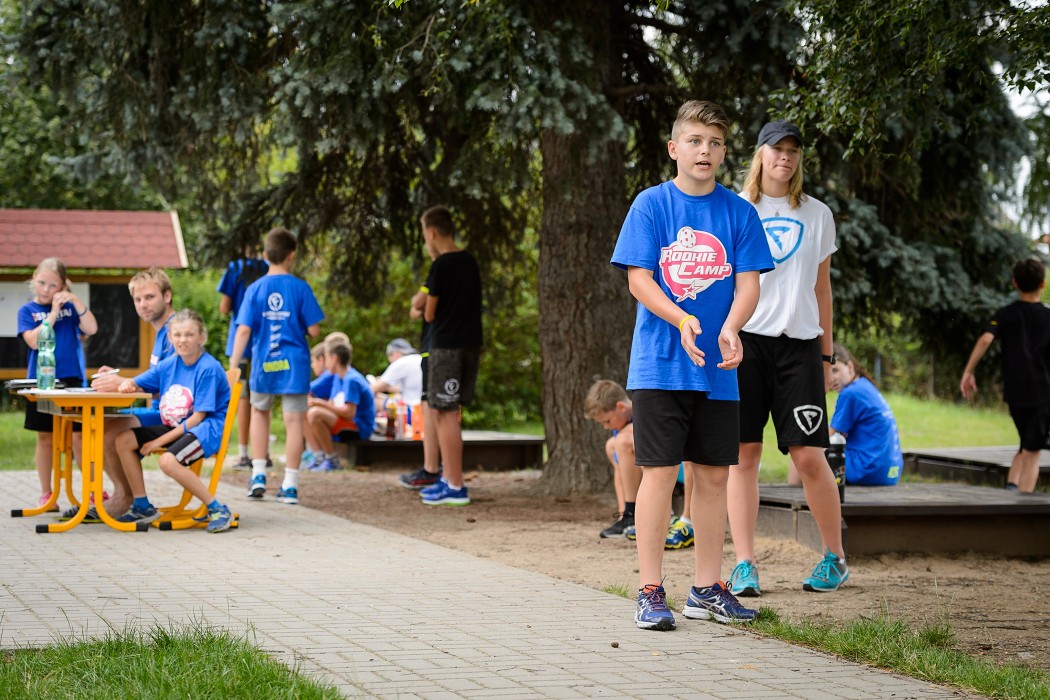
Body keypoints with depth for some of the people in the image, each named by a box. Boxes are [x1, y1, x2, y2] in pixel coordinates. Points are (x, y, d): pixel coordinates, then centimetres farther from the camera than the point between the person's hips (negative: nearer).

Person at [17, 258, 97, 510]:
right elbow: (34, 340, -12)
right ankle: (46, 494, 14)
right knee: (46, 438, 6)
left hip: (71, 380, 0)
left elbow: (91, 329, -6)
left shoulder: (70, 306, 6)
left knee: (79, 436, 1)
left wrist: (77, 301, -16)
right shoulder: (28, 310, 2)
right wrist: (53, 313, -15)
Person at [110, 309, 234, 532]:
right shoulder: (169, 365, 7)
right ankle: (142, 506, 7)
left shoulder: (209, 369, -15)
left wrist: (160, 441, -17)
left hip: (206, 429, -8)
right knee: (124, 440, -3)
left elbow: (198, 417, -17)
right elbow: (135, 384, 12)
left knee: (168, 460, -35)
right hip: (176, 427, 8)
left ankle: (217, 510, -23)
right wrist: (126, 384, -16)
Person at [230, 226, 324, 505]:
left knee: (260, 411, 22)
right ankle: (290, 485, 1)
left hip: (263, 365, 2)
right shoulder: (301, 288, -6)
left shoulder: (255, 289, -3)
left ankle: (258, 476, 17)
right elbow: (314, 330, -7)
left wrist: (233, 365, -5)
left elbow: (243, 330, -8)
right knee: (293, 420, 2)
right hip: (294, 365, -2)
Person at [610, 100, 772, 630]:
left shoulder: (738, 212, 6)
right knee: (660, 472, -5)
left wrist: (730, 329, -19)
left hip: (717, 368, 3)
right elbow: (638, 279, -7)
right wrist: (682, 320, -23)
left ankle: (707, 588, 19)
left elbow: (748, 283, 2)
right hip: (659, 364, -3)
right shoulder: (651, 205, -1)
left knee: (713, 474, 8)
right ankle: (651, 592, 2)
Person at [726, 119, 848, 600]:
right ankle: (744, 565, 1)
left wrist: (826, 355, 14)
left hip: (799, 342, 0)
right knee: (744, 452, -3)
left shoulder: (817, 215, 14)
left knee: (809, 456, -5)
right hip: (744, 338, 0)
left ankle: (835, 558, 10)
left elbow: (821, 289, 17)